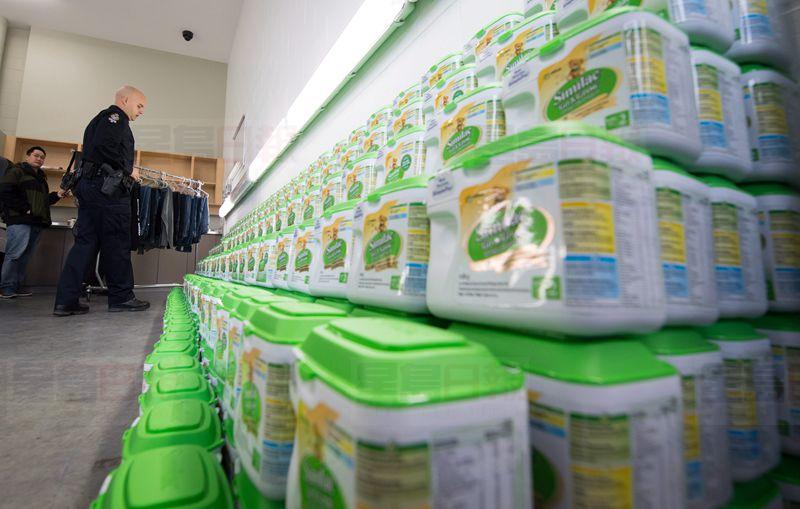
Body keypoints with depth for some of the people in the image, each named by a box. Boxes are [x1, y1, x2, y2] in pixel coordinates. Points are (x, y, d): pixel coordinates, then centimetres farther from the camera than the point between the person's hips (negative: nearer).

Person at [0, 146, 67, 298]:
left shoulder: (41, 177, 26)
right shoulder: (16, 171, 2)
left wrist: (57, 195, 11)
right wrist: (24, 208, -16)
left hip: (36, 222, 7)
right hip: (19, 220, -7)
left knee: (24, 257, 6)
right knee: (15, 254, -12)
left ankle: (15, 287, 10)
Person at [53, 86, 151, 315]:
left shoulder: (100, 119, 28)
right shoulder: (116, 116, -2)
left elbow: (92, 149, 24)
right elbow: (104, 145, -19)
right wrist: (128, 170, -9)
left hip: (89, 185, 10)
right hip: (108, 188, -10)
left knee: (85, 242, 5)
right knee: (117, 244, -5)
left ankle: (66, 301, 4)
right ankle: (121, 297, 2)